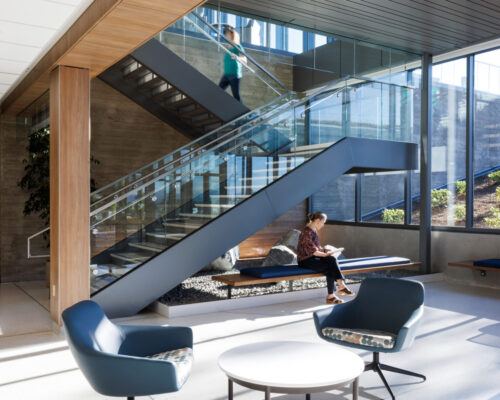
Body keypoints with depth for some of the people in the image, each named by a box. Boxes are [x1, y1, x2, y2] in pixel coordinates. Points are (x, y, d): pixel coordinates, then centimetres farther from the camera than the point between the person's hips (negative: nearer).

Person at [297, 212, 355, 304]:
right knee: (330, 268, -21)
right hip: (305, 260, -9)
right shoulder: (307, 232, -18)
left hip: (312, 257, 9)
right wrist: (325, 254, -14)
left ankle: (341, 285, -24)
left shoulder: (314, 231, 13)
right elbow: (312, 251, -21)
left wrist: (325, 250, 4)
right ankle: (330, 296, -14)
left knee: (332, 259, -16)